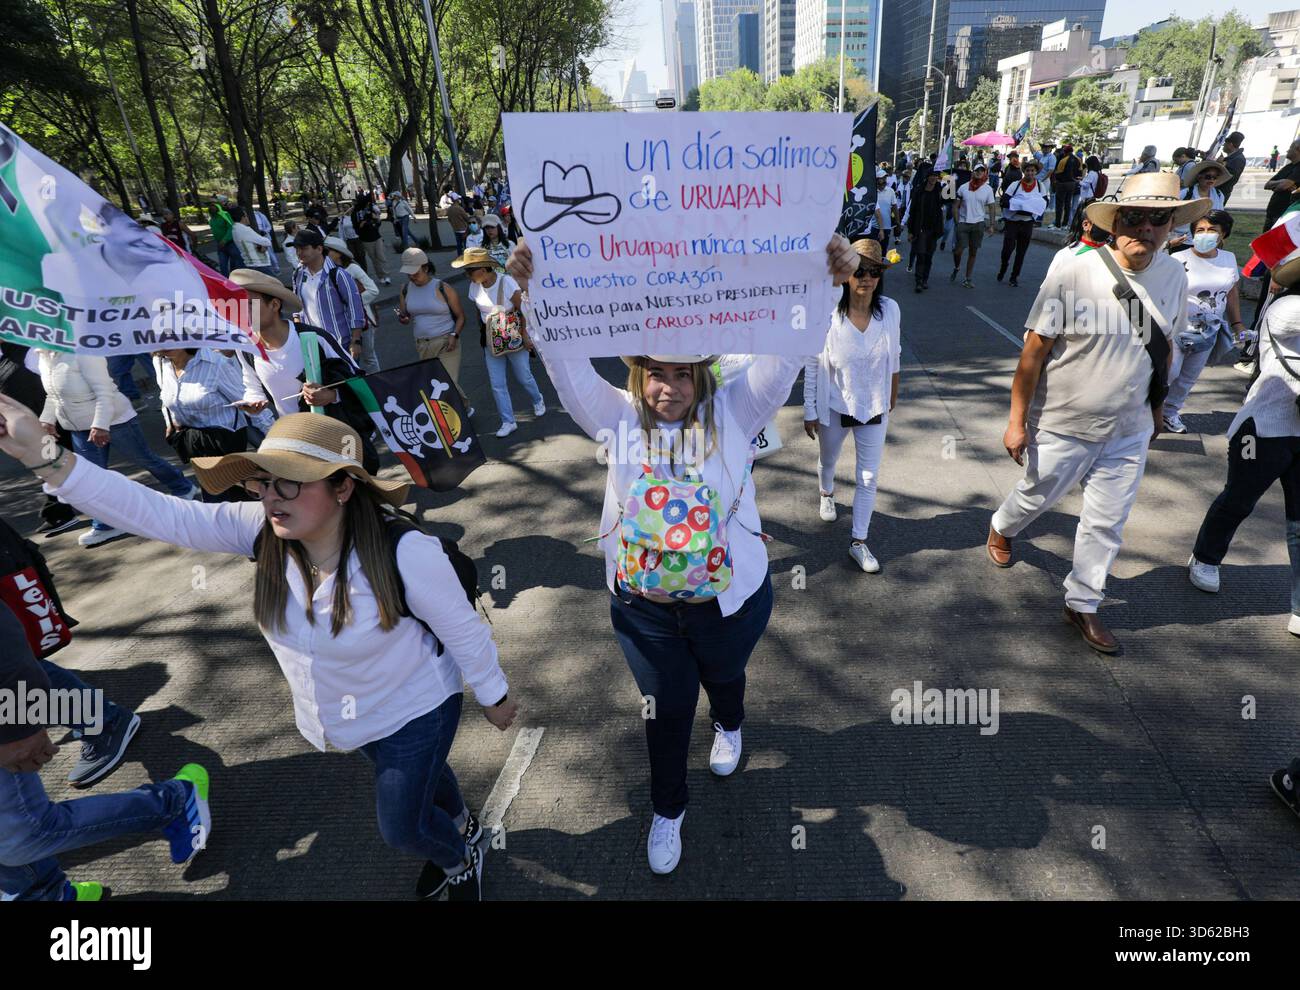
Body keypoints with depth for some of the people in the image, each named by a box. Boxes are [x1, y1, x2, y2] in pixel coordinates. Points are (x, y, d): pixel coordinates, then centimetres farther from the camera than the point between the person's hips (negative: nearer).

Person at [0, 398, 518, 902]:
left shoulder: (404, 552, -37)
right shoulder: (265, 530, -21)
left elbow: (464, 631, -24)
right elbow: (162, 515, -27)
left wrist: (493, 697, -10)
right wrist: (44, 458, -37)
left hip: (413, 709, -5)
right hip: (349, 715, 5)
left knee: (402, 828, 11)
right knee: (422, 774, 31)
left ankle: (461, 857, 47)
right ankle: (463, 826, 64)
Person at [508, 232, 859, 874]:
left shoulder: (733, 413, -11)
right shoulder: (620, 419, -9)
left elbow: (781, 358, -22)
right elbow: (569, 367, -18)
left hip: (729, 600, 0)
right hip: (645, 608, 0)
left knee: (724, 677, 30)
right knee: (665, 711, 17)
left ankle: (729, 727, 68)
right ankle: (667, 809, 45)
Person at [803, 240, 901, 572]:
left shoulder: (890, 310, -14)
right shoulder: (828, 313, -22)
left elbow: (894, 356, 3)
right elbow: (812, 366, -13)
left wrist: (893, 393, 15)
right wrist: (809, 411, -9)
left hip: (874, 407, 2)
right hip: (834, 407, -1)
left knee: (869, 476, 6)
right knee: (828, 460, 25)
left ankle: (858, 542, 20)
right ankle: (827, 494, 59)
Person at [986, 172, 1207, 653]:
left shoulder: (1174, 277, -2)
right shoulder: (1073, 274, -18)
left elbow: (1162, 348, 11)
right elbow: (1034, 350, -15)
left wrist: (1156, 409, 19)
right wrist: (1017, 421, -14)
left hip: (1129, 431, 4)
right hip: (1062, 426, -4)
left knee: (1107, 523, 12)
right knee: (1038, 496, 18)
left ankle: (1082, 604, 30)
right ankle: (1001, 529, 52)